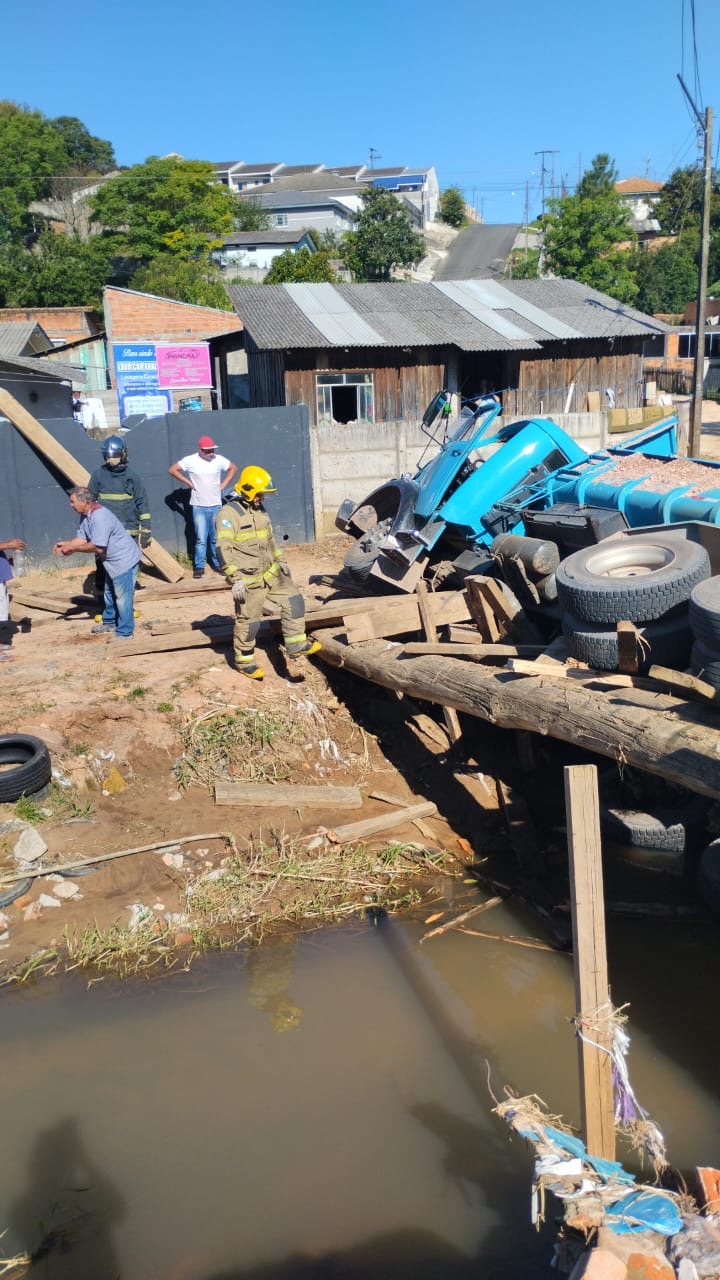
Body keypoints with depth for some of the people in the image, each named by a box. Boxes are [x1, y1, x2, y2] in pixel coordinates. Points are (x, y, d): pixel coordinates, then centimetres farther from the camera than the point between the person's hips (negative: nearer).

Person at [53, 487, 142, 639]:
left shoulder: (100, 517, -29)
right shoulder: (86, 516, 3)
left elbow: (98, 547, -29)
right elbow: (82, 539, 4)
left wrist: (73, 549, -22)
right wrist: (66, 544, -12)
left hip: (124, 560, -11)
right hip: (112, 560, 11)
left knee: (122, 597, -3)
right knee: (110, 593, 25)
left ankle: (124, 632, 7)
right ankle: (110, 622, 42)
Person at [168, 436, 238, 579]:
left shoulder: (219, 459, -2)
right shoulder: (190, 460, -8)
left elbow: (233, 468, 13)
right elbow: (172, 469, 0)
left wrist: (223, 484, 4)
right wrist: (188, 482, -4)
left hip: (216, 505, 2)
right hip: (199, 506, -2)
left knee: (216, 538, 8)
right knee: (201, 538, -3)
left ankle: (218, 564, 21)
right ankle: (199, 567, 6)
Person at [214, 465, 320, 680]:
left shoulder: (260, 510, 11)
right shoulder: (229, 514, -16)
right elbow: (224, 550, -22)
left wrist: (280, 561, 18)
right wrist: (235, 579, -25)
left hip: (271, 573, 8)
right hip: (248, 580, -8)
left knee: (293, 601, 5)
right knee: (248, 621, 2)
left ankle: (296, 645, 11)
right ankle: (244, 661, 18)